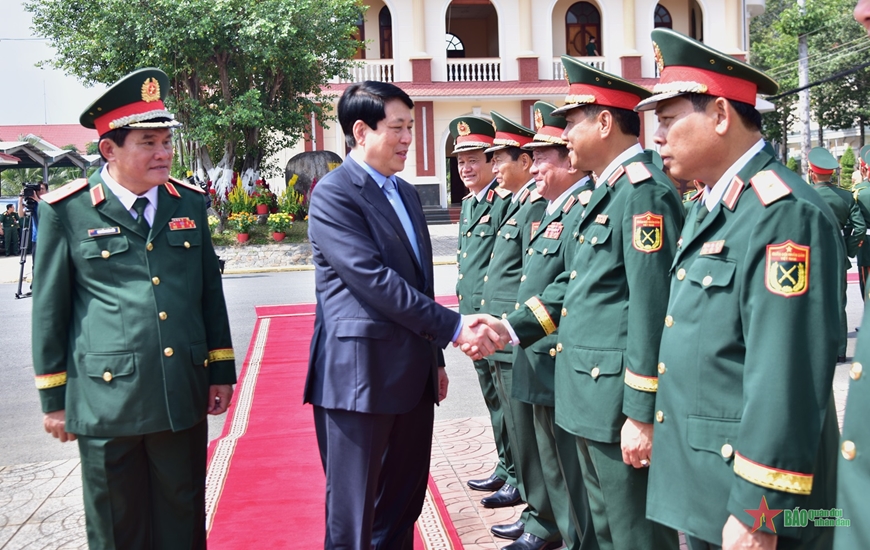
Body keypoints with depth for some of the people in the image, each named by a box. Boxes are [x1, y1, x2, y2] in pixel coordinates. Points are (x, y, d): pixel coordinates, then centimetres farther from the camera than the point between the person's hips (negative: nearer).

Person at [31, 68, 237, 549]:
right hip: (106, 399, -3)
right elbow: (49, 309, 0)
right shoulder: (67, 211, -4)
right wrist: (54, 398, 3)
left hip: (184, 398, 3)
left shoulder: (190, 203, 7)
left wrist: (222, 370, 12)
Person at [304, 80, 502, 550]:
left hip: (413, 374, 8)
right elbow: (373, 279, -21)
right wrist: (453, 327, -20)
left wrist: (435, 358, 20)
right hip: (360, 376, -8)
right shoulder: (334, 194, -11)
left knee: (405, 499, 16)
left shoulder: (405, 193, 15)